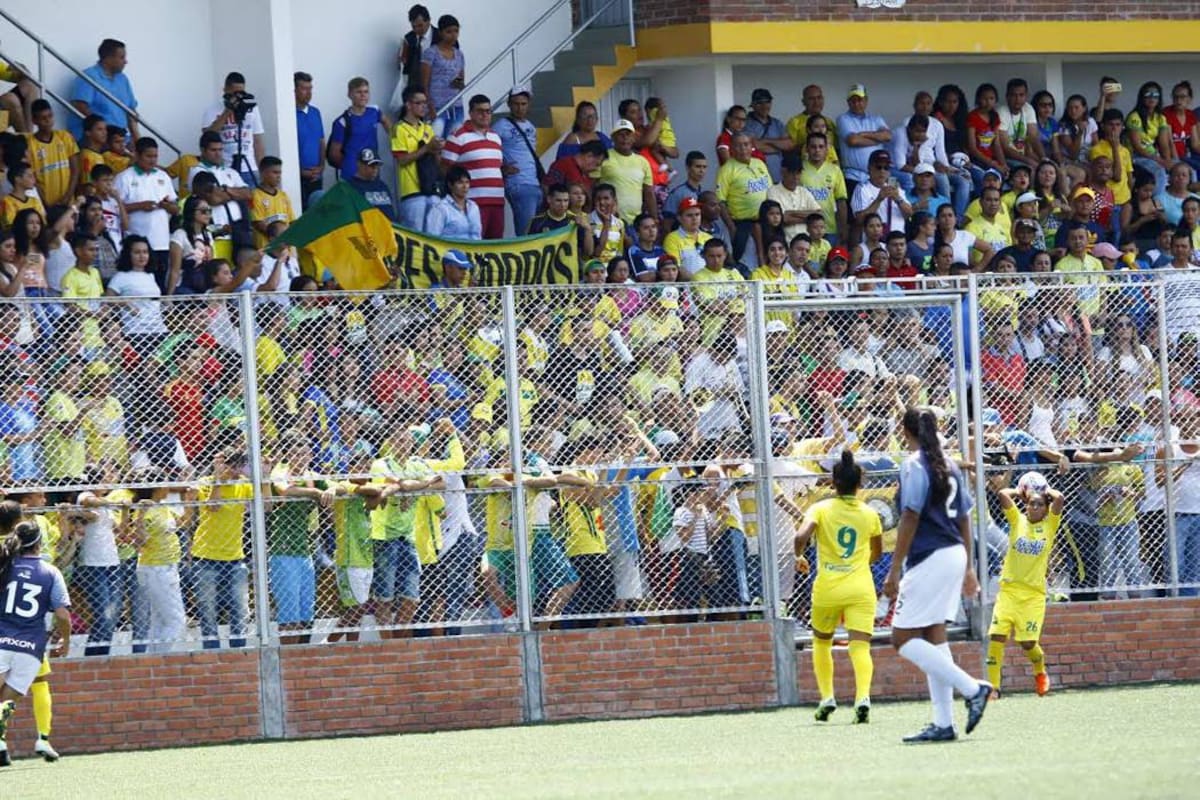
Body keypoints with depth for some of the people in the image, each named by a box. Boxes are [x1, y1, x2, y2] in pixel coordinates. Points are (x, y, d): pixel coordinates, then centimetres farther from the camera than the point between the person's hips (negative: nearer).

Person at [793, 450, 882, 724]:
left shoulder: (821, 509, -2)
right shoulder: (869, 514, 6)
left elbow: (802, 536, -19)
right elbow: (877, 553, 20)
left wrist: (797, 557, 2)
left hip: (827, 589, -1)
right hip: (861, 588, 1)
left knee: (822, 643, 21)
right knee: (860, 647, -7)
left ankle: (827, 697, 14)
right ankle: (862, 696, -30)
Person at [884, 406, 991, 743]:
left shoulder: (914, 465, -10)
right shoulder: (949, 465, 14)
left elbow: (910, 518, -16)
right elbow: (964, 518, 18)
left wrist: (894, 570, -15)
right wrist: (968, 568, 25)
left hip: (929, 559, -9)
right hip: (954, 553, 9)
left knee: (904, 639, -6)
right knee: (933, 636, 10)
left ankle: (972, 688, -13)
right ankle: (943, 724, 7)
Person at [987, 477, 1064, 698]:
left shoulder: (1049, 525, 4)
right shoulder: (1018, 520, 7)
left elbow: (1059, 498, -12)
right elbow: (1002, 494, -5)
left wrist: (1046, 491, 6)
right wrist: (1020, 492, 11)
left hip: (1034, 593, -1)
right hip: (1009, 589, 1)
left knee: (1028, 642, -6)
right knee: (996, 636, -12)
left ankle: (1040, 673, 24)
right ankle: (993, 686, -4)